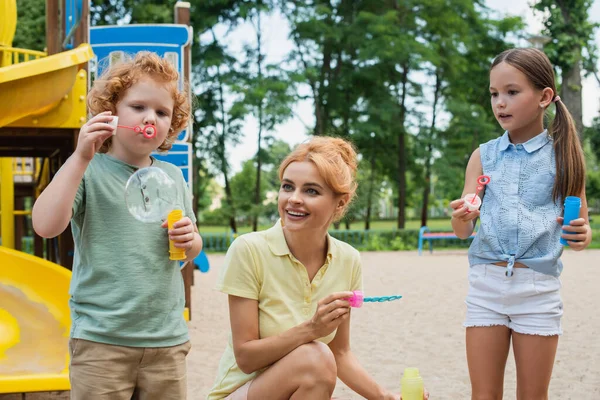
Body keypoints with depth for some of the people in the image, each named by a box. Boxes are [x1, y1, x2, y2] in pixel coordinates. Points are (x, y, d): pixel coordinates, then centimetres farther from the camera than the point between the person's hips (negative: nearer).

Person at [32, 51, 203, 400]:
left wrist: (190, 240, -4)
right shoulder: (89, 171, -4)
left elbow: (192, 250, 20)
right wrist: (81, 158, -21)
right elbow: (46, 226, -20)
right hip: (101, 339, -4)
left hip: (167, 338, 4)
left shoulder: (173, 177, 10)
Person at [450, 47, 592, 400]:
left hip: (539, 287, -1)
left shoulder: (564, 155, 1)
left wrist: (583, 235, -16)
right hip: (486, 281, 2)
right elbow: (463, 231, 4)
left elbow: (582, 224, 8)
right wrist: (463, 217, -20)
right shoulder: (483, 156, 6)